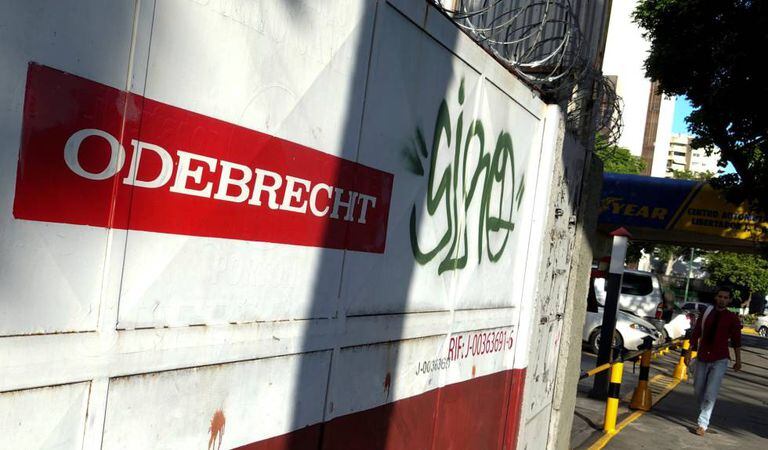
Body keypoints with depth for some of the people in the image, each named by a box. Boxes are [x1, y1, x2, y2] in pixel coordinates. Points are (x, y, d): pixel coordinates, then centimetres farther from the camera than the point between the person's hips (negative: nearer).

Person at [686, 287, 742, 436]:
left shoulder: (732, 318, -1)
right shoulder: (706, 314, 3)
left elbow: (736, 340, 5)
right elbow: (696, 334, 7)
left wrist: (738, 360, 6)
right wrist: (689, 352, 4)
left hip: (719, 360, -3)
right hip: (702, 358, 3)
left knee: (711, 393, -12)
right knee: (698, 390, 11)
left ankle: (703, 424, -9)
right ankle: (703, 412, 37)